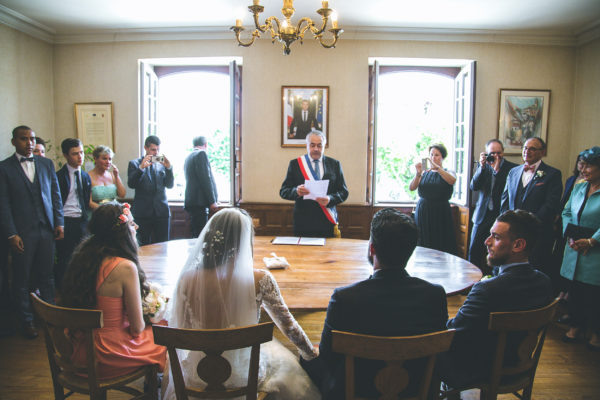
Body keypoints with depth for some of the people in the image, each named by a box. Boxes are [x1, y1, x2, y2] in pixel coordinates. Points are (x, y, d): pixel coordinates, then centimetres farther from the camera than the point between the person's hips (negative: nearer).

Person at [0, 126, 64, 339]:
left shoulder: (46, 164, 9)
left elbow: (55, 194, 10)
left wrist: (59, 223, 4)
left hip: (47, 229, 3)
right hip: (23, 232, -3)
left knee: (47, 275, 11)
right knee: (22, 279, 8)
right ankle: (26, 321, 22)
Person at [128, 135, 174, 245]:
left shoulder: (162, 163, 10)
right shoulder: (134, 163, 5)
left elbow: (170, 185, 2)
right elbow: (131, 184, -8)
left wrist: (168, 168, -12)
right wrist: (141, 167, -20)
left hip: (162, 211, 2)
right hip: (143, 212, -2)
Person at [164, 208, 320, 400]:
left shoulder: (187, 280, -19)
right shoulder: (261, 280, -23)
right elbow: (287, 323, -8)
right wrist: (312, 354, 11)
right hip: (243, 376, -1)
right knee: (285, 361, 33)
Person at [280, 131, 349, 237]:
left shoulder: (334, 164, 8)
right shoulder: (295, 164, 5)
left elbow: (344, 192, 5)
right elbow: (283, 192, 1)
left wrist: (330, 199, -16)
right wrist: (296, 191, -20)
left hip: (327, 222, 1)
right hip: (303, 223, -1)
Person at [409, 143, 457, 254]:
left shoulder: (448, 173, 6)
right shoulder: (424, 173, 12)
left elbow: (452, 180, -18)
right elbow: (411, 188, -2)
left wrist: (437, 168, -32)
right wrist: (418, 174, -20)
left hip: (440, 213, -2)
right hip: (422, 212, 2)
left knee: (440, 248, -5)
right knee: (421, 247, 1)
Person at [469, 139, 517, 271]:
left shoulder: (512, 168, -6)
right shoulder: (483, 165, 6)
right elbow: (474, 186, -5)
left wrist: (497, 170, -21)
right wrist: (482, 166, -16)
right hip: (483, 215, 4)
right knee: (474, 250, 7)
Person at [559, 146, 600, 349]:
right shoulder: (578, 189, 9)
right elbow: (566, 212, 12)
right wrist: (570, 237, 0)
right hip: (575, 250, 5)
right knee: (575, 290, 13)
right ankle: (576, 326, 29)